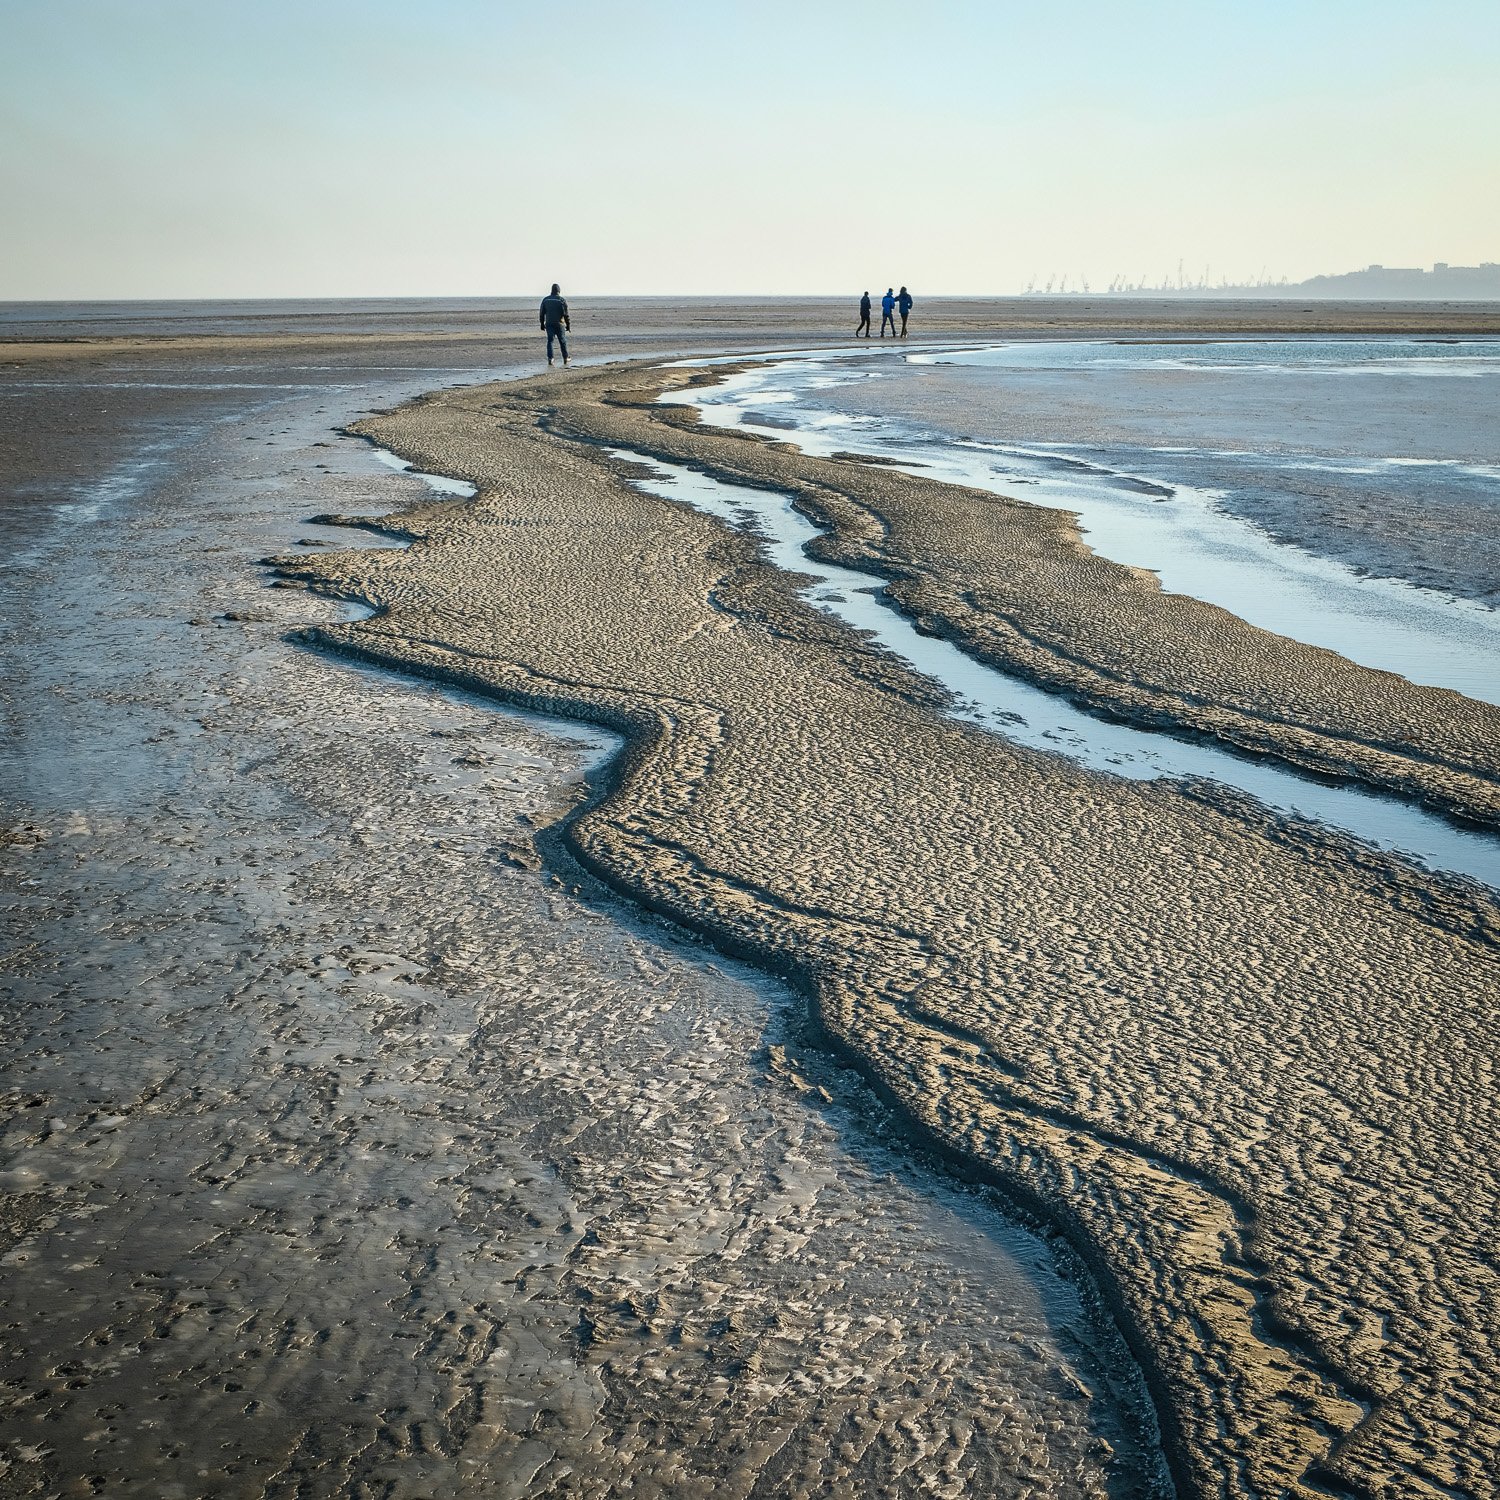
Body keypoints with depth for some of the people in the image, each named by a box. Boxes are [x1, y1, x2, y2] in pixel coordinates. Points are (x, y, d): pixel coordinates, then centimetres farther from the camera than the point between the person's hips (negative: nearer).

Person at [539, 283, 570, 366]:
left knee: (550, 341, 4)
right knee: (562, 341, 10)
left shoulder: (545, 300, 5)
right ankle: (565, 358, 18)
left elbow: (542, 313, 6)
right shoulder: (561, 300, -7)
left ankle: (550, 359, -9)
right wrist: (568, 325, -3)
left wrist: (542, 324, 13)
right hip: (559, 324, -2)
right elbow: (566, 314, -9)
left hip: (549, 324, 2)